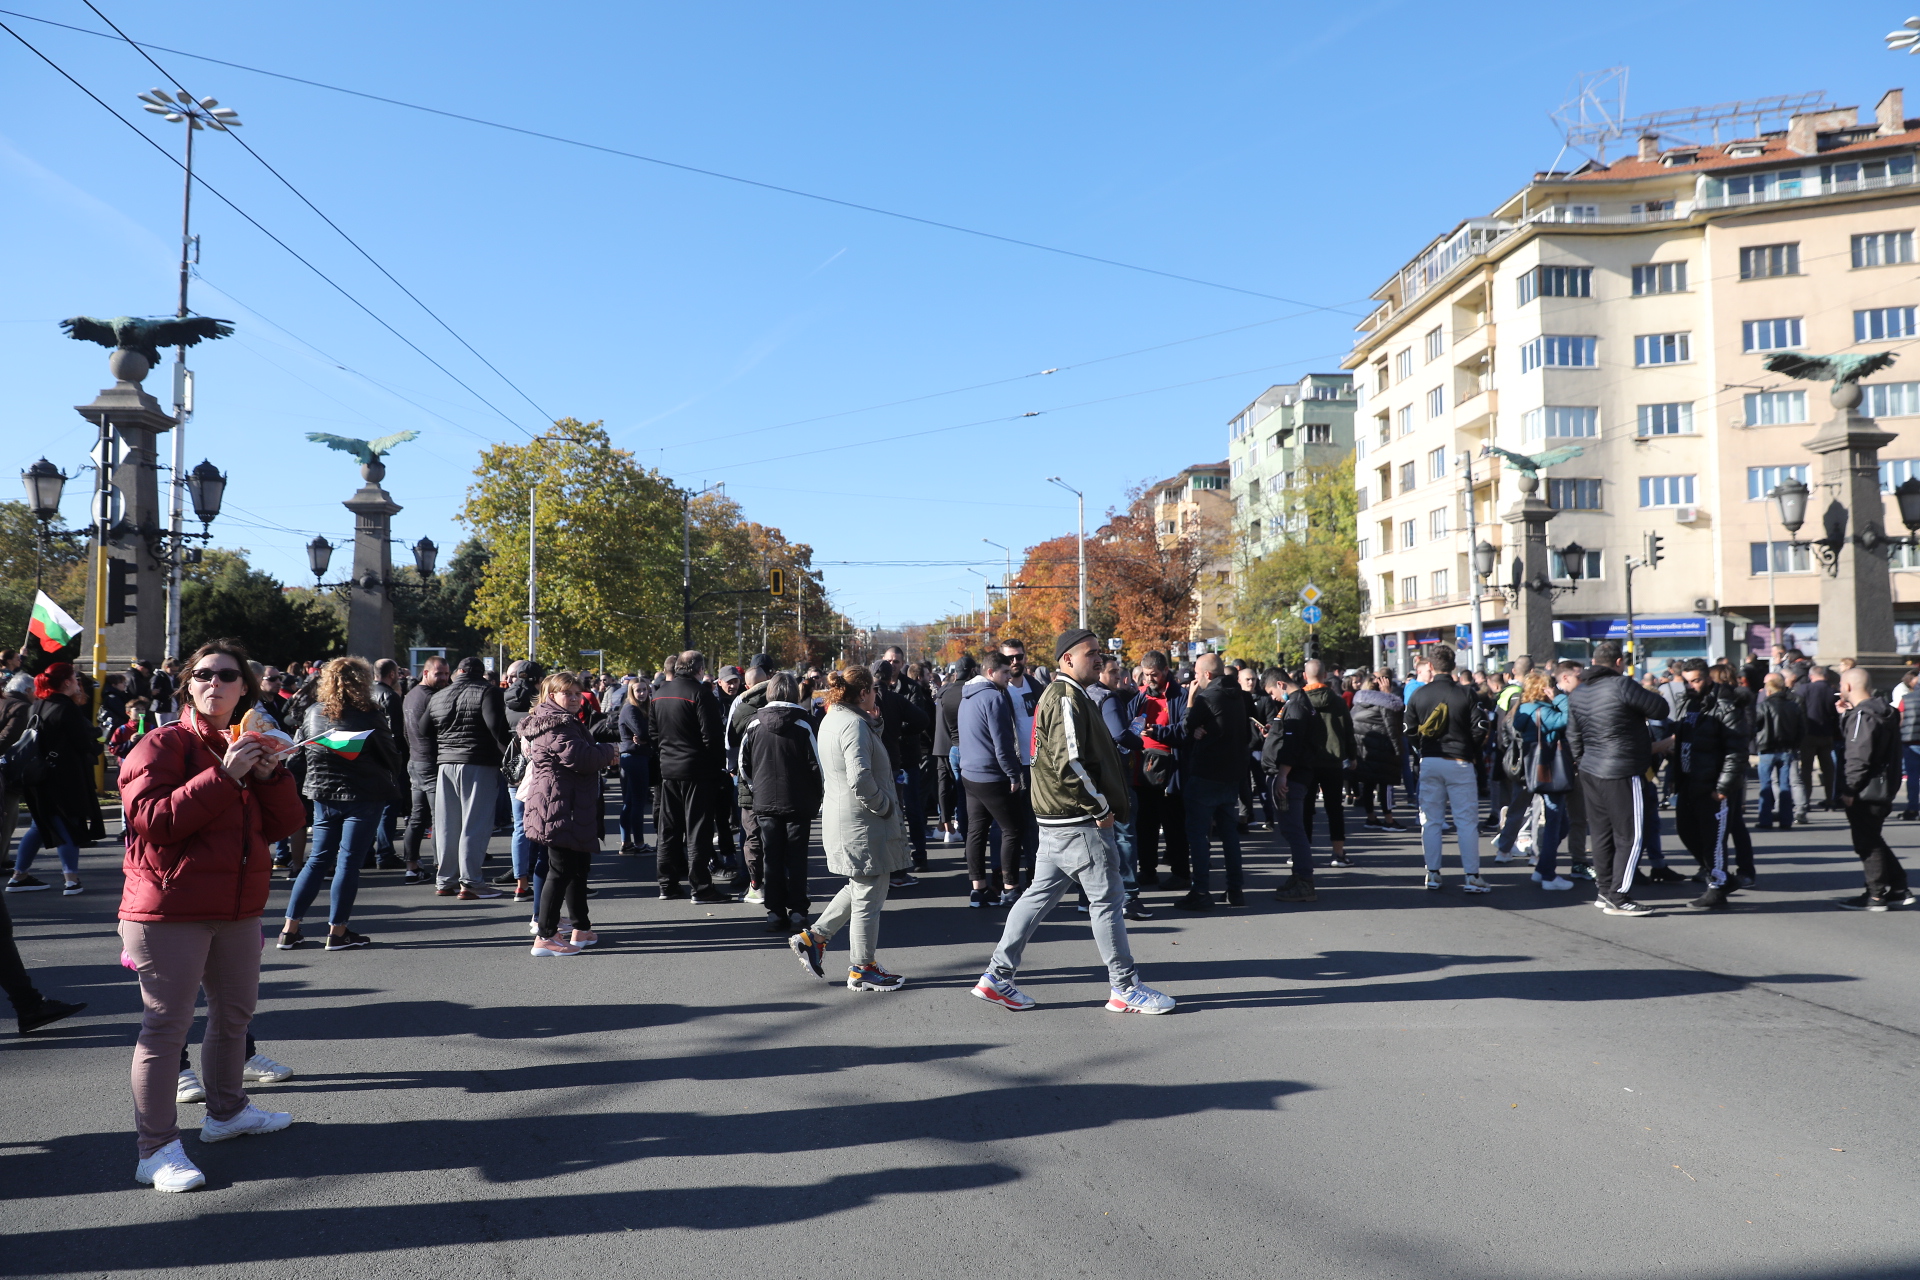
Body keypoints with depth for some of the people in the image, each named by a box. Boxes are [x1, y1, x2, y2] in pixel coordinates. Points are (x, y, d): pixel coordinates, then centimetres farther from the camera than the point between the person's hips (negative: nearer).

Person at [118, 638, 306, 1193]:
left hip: (239, 907, 8)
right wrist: (224, 777, -26)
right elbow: (152, 820, -22)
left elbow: (286, 823, 7)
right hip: (171, 908, -7)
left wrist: (270, 775, -11)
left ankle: (226, 1110, 39)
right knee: (167, 1024, -4)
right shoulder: (163, 745, -9)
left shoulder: (250, 747, 12)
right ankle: (157, 1149, 3)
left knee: (235, 1012, 20)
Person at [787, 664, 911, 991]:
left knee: (859, 888, 24)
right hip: (862, 822, -10)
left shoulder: (831, 720, 11)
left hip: (841, 816, 10)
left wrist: (873, 722, 9)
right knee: (868, 896, 3)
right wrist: (886, 807, -15)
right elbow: (860, 779, -28)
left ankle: (813, 937, 24)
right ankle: (862, 969, 14)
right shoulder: (853, 724, -20)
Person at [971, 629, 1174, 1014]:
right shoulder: (1067, 698, -15)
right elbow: (1070, 763, -23)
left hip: (1057, 820, 10)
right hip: (1079, 822, -10)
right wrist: (1102, 808, -15)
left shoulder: (1055, 695, 18)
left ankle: (997, 976, 14)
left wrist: (1101, 805, 17)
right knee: (1107, 898, -1)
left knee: (1039, 895, 12)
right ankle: (1125, 988, 8)